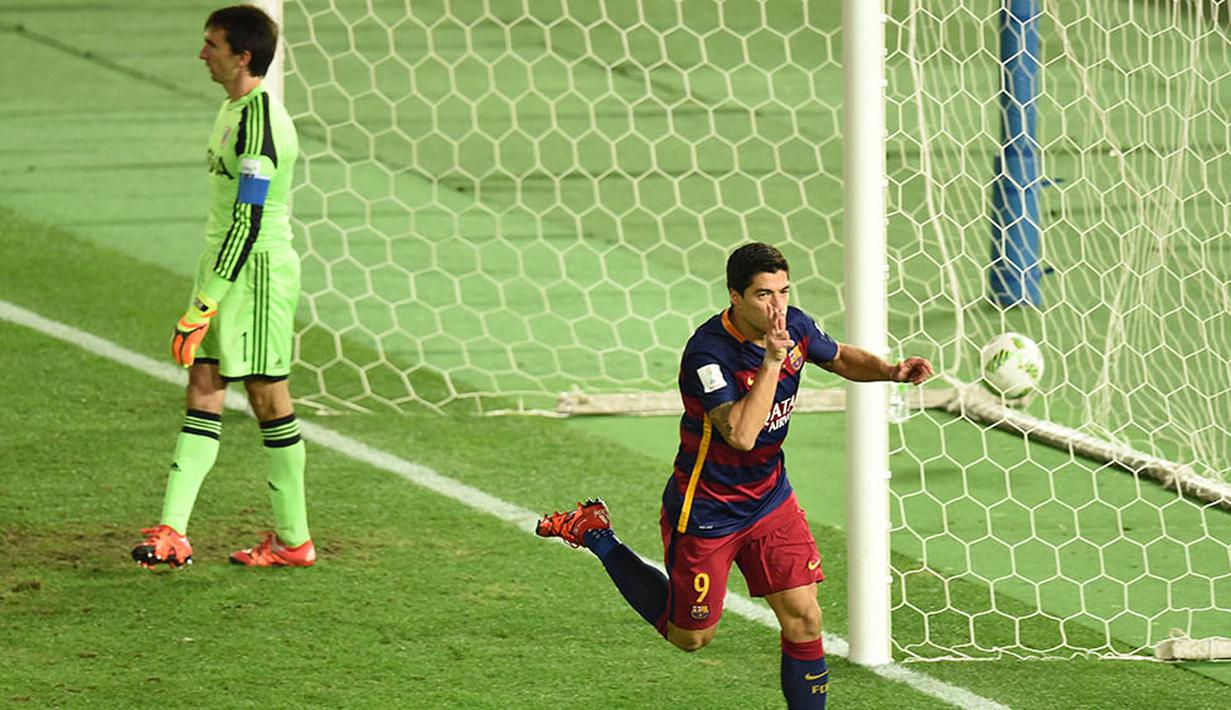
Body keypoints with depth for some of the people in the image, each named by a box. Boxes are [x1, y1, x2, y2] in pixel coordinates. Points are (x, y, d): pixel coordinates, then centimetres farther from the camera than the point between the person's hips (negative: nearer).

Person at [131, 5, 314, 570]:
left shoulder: (259, 122, -20)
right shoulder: (234, 109, 11)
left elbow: (247, 224, -23)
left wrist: (202, 310, -23)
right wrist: (201, 306, 24)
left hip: (256, 269, -10)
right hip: (224, 264, 10)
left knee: (268, 396, -1)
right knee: (202, 389, 4)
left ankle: (293, 539, 10)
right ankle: (173, 531, 1)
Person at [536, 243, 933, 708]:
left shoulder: (793, 326, -9)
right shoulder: (707, 354, -30)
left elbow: (841, 358, 13)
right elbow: (741, 434, -40)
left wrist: (891, 371, -6)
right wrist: (773, 359, -39)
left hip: (769, 496, 5)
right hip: (705, 509, -5)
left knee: (803, 618, -6)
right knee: (690, 636, 14)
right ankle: (594, 534, 28)